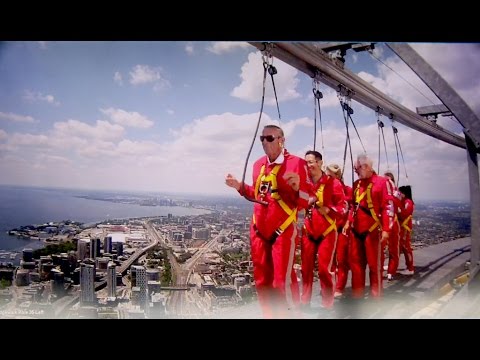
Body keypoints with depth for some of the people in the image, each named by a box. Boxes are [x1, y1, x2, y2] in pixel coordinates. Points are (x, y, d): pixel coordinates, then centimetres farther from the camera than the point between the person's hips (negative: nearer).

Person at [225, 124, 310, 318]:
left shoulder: (296, 163, -11)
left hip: (283, 231, -6)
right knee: (262, 280, 15)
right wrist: (240, 187, 10)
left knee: (283, 281, -6)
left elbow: (306, 202, -13)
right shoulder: (258, 164, 9)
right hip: (259, 230, 7)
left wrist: (297, 187, -32)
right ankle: (270, 315, 34)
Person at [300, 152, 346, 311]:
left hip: (327, 232, -4)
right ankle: (304, 301, 22)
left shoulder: (333, 183, -8)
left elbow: (343, 207, -8)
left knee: (325, 268, -2)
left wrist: (328, 210, -24)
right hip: (308, 231, 4)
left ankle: (328, 305, 14)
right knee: (306, 267, 8)